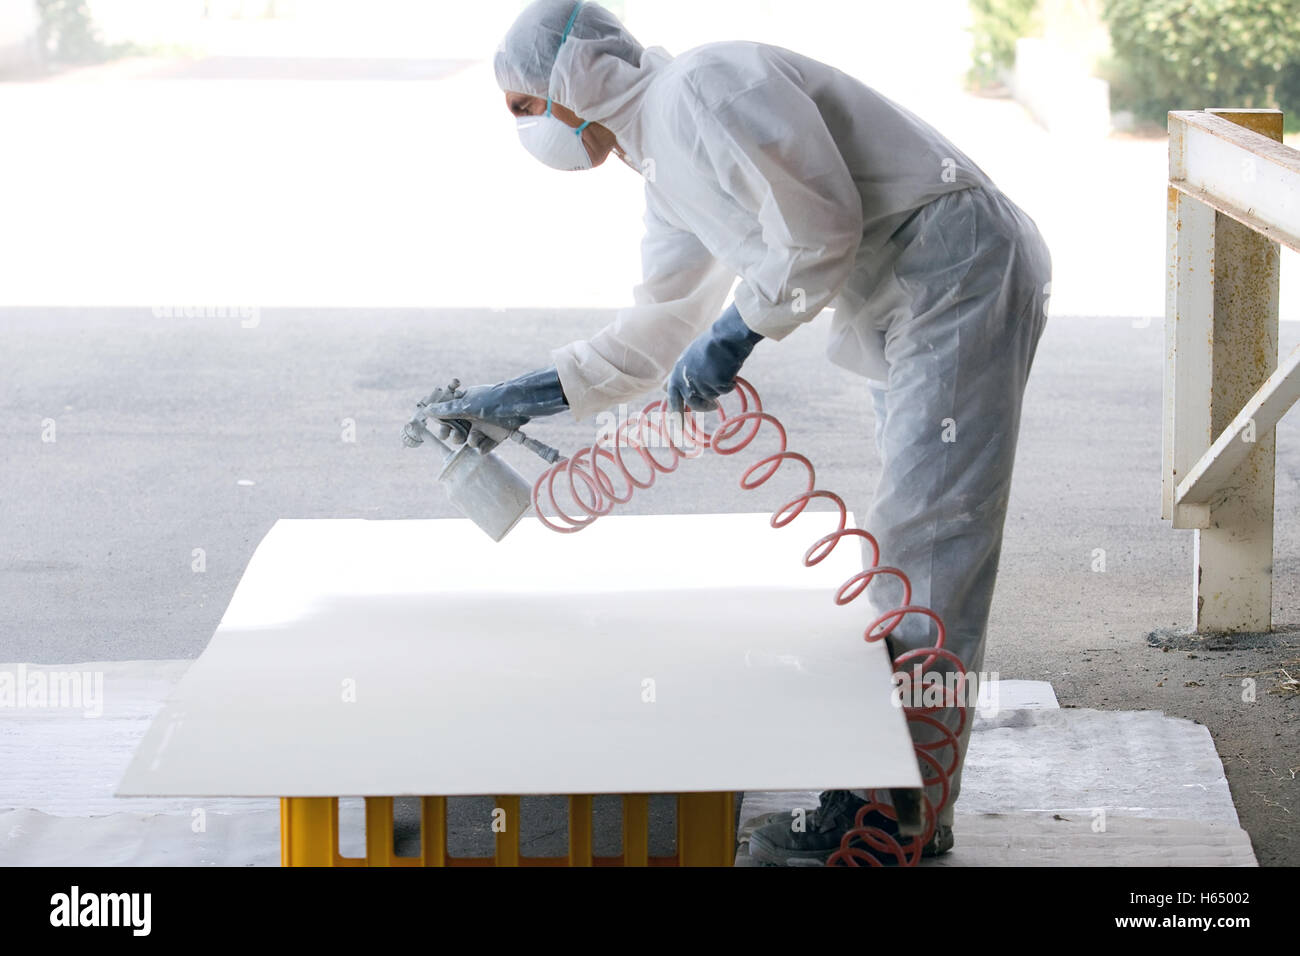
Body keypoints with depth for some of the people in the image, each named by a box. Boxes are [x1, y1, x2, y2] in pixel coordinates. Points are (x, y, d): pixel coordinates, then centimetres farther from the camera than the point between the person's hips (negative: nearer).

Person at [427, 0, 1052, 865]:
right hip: (912, 306, 11)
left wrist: (738, 331, -12)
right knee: (914, 532, 13)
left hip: (961, 267, -11)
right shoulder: (665, 167, 17)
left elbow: (819, 226, -21)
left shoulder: (704, 87, -15)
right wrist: (531, 396, 24)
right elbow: (656, 334, 26)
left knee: (928, 533, -10)